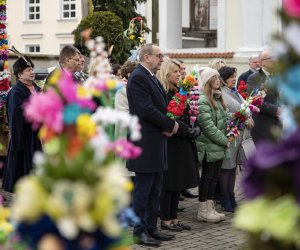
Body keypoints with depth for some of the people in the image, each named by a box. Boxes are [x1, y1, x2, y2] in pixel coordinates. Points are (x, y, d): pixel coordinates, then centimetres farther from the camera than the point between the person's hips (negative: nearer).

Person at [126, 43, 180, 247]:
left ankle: (152, 228, 22)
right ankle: (140, 231, 7)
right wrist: (171, 125, -12)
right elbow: (147, 110, -22)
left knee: (155, 190, 14)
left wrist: (168, 126, -2)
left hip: (157, 141, 10)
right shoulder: (138, 77, -14)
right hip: (145, 143, -9)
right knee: (143, 190, -1)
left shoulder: (152, 77, 16)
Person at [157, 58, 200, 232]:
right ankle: (165, 220, 7)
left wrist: (197, 128, -2)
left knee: (179, 182, 11)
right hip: (170, 143, -8)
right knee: (169, 182, -2)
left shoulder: (179, 92, 14)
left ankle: (174, 218, 19)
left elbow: (188, 114, 15)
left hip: (184, 143, 8)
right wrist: (188, 131, -17)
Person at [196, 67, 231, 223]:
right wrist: (224, 141, -14)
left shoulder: (217, 98, 14)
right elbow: (207, 125, -20)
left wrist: (226, 139, 6)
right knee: (207, 176, -1)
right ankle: (202, 211, 8)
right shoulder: (203, 100, -16)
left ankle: (210, 208, 18)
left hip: (219, 146, 8)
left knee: (214, 176, 11)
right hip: (209, 146, -8)